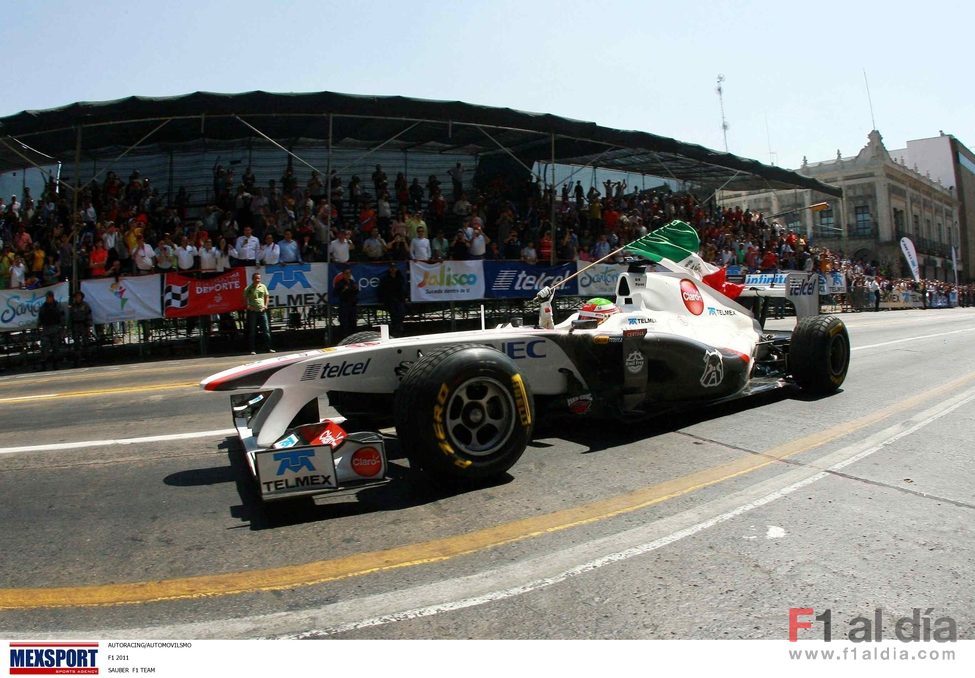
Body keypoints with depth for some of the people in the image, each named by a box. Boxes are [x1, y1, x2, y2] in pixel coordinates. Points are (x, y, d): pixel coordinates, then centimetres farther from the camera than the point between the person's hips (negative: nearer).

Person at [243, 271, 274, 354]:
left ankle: (268, 348, 8)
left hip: (262, 311, 3)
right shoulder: (248, 289, -2)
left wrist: (265, 305, 4)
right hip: (252, 312, -3)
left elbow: (267, 296, 15)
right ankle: (252, 350, 8)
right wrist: (248, 306, -10)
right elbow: (245, 299, 5)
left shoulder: (263, 286, 6)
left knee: (266, 329, 2)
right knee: (252, 331, 3)